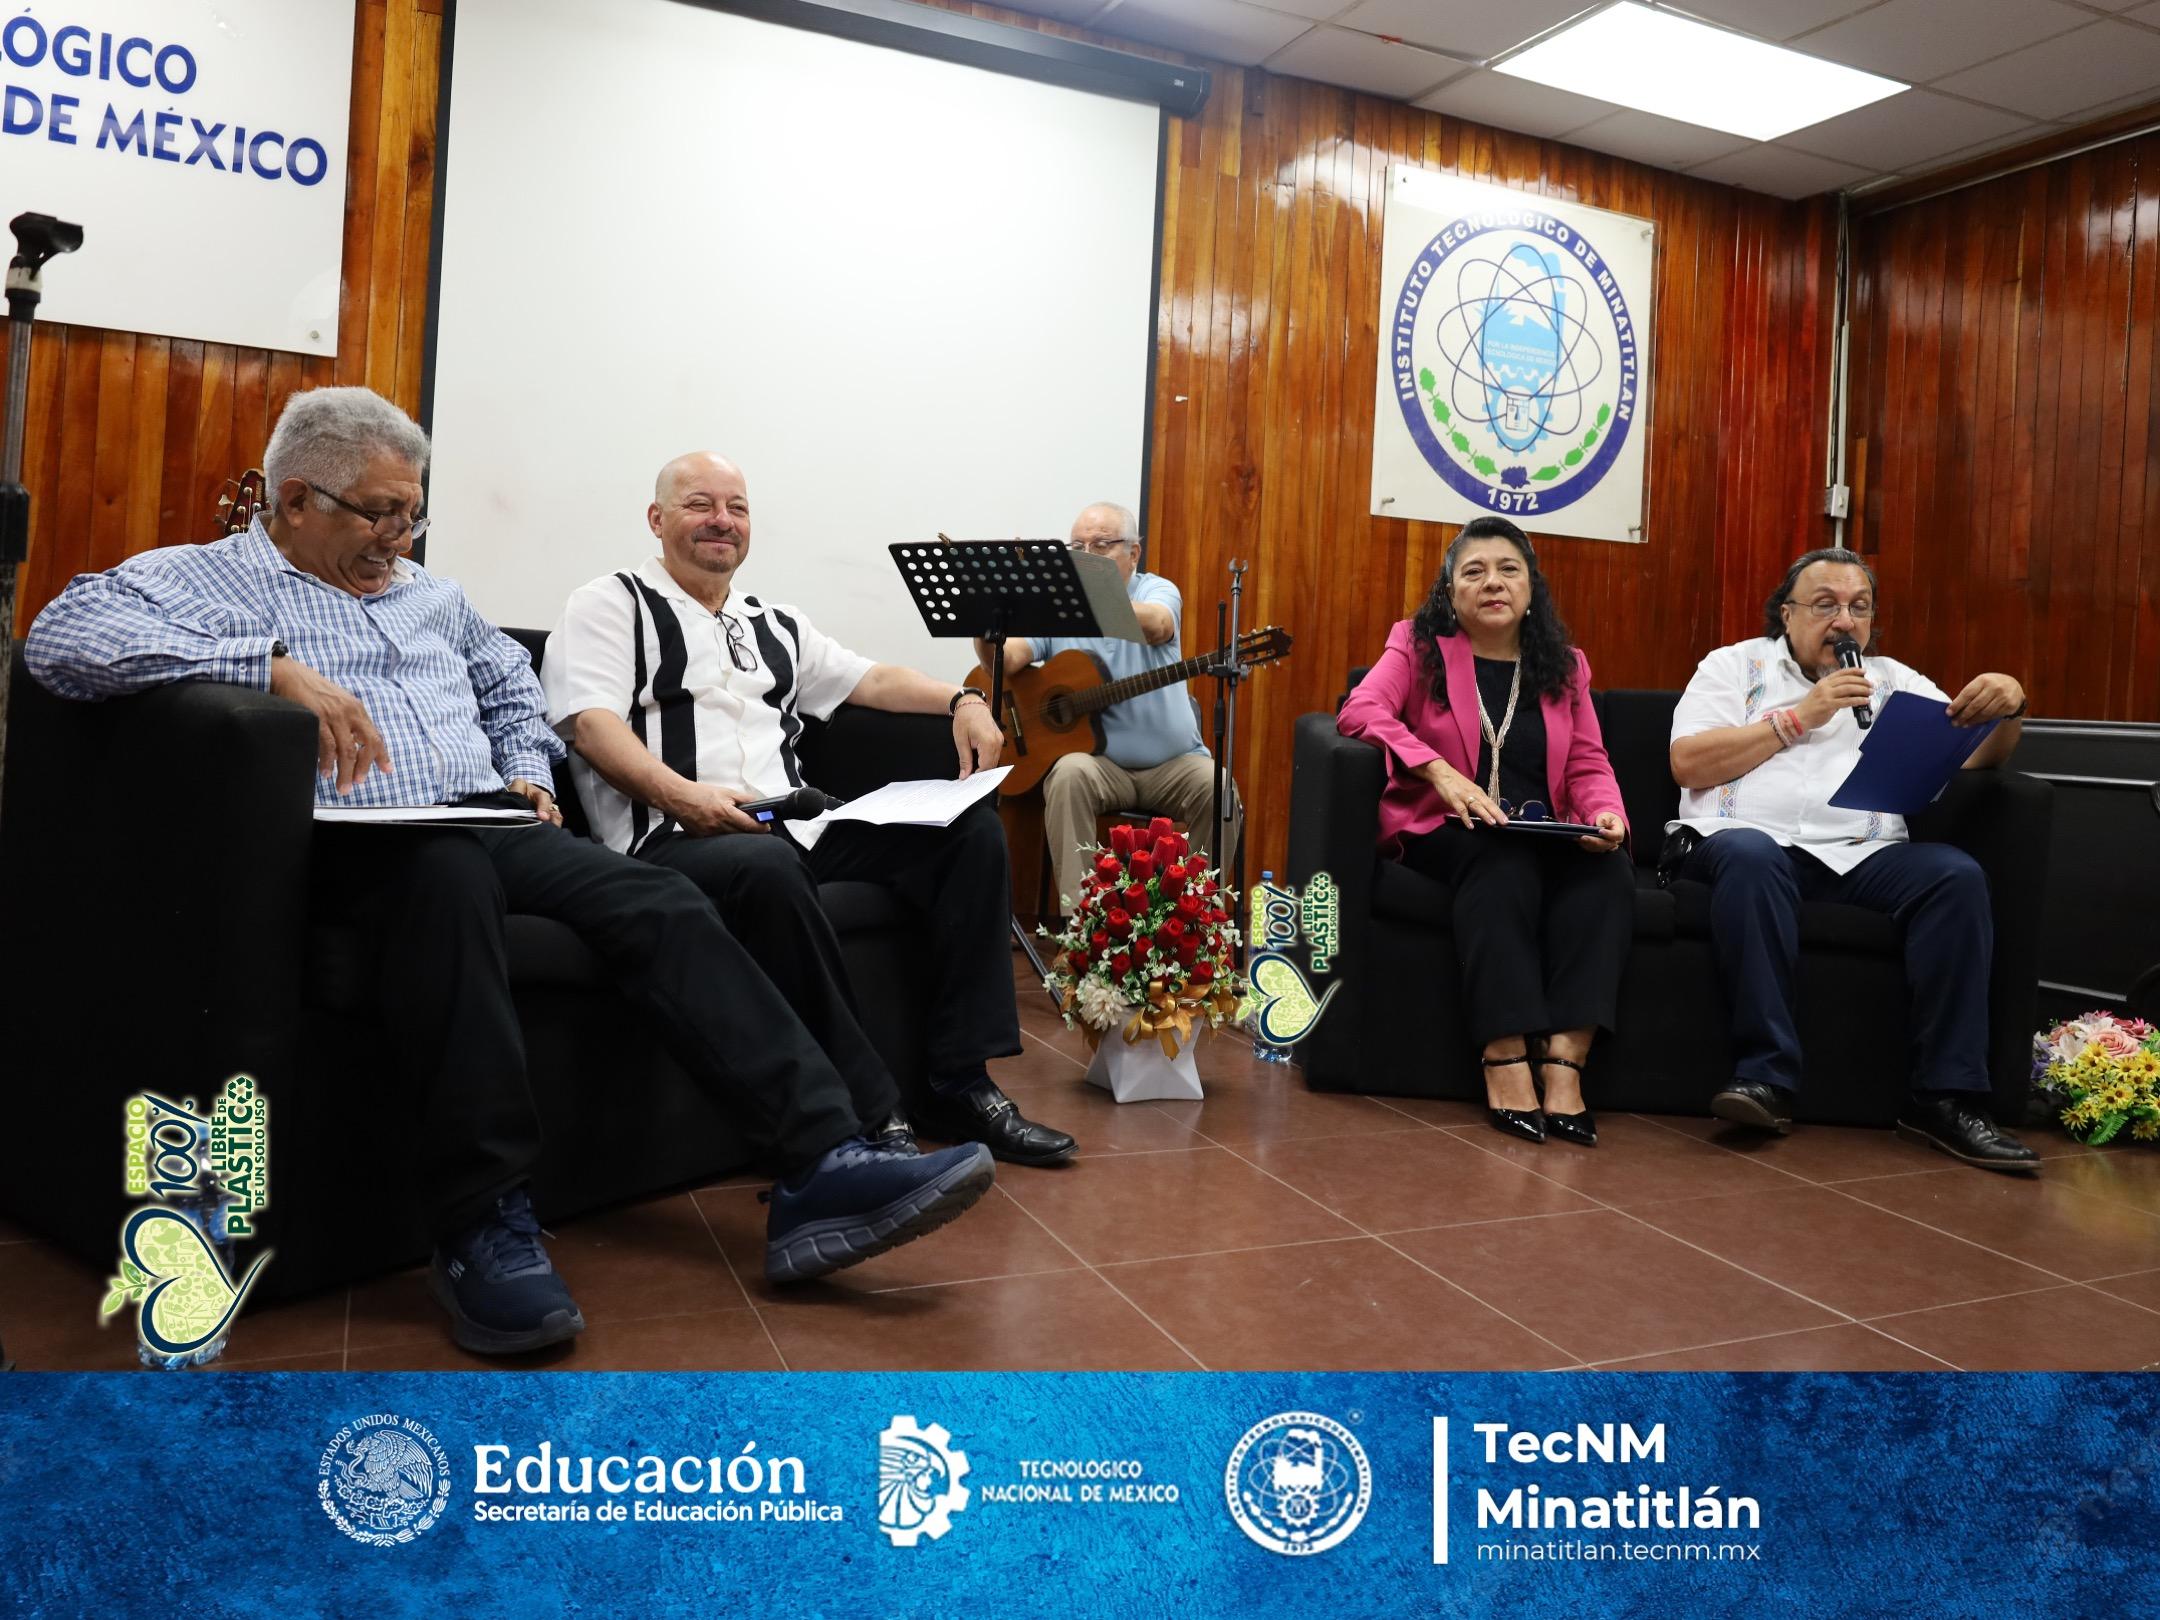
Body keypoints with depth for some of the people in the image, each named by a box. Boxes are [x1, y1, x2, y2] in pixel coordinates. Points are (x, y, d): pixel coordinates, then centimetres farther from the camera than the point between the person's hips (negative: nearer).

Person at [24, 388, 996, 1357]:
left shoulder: (430, 595, 28)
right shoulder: (205, 578, 8)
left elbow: (511, 687, 39)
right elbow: (66, 633, -11)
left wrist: (527, 773, 17)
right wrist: (275, 665, -21)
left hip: (488, 827, 6)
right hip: (351, 845, -5)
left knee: (663, 904, -21)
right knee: (448, 869, -41)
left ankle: (825, 1167, -30)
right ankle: (483, 1228, -37)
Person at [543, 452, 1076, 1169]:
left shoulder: (776, 625, 28)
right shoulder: (611, 605, 8)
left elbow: (869, 679, 27)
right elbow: (592, 722, -7)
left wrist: (962, 700, 7)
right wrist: (679, 794, -26)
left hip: (796, 827, 7)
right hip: (668, 837, -6)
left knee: (973, 829, -8)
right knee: (767, 866, -41)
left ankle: (963, 1082, -11)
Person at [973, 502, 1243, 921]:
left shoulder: (1156, 591, 0)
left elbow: (1157, 627, -26)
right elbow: (1004, 661, -10)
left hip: (1173, 762, 0)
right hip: (1099, 761, 1)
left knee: (1221, 790, -27)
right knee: (1069, 774, -31)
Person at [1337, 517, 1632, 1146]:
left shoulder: (1564, 665, 17)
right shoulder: (1419, 645, 6)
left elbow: (1588, 764, 11)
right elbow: (1359, 711, -12)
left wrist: (1605, 814, -13)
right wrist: (1442, 774, -26)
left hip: (1544, 836, 4)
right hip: (1443, 831, -3)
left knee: (1607, 871, -29)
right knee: (1504, 860, -36)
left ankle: (1566, 1059, -36)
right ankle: (1505, 1059, -39)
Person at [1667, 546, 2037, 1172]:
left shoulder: (1895, 681, 23)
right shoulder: (1736, 665, 13)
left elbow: (1975, 757, 14)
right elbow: (1688, 764, -2)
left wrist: (2007, 708, -8)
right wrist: (1798, 717, -4)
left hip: (1862, 854, 4)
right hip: (1748, 838, -3)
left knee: (1956, 875, -25)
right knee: (1750, 855, -38)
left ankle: (1943, 1097, -20)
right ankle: (1766, 1077, -34)